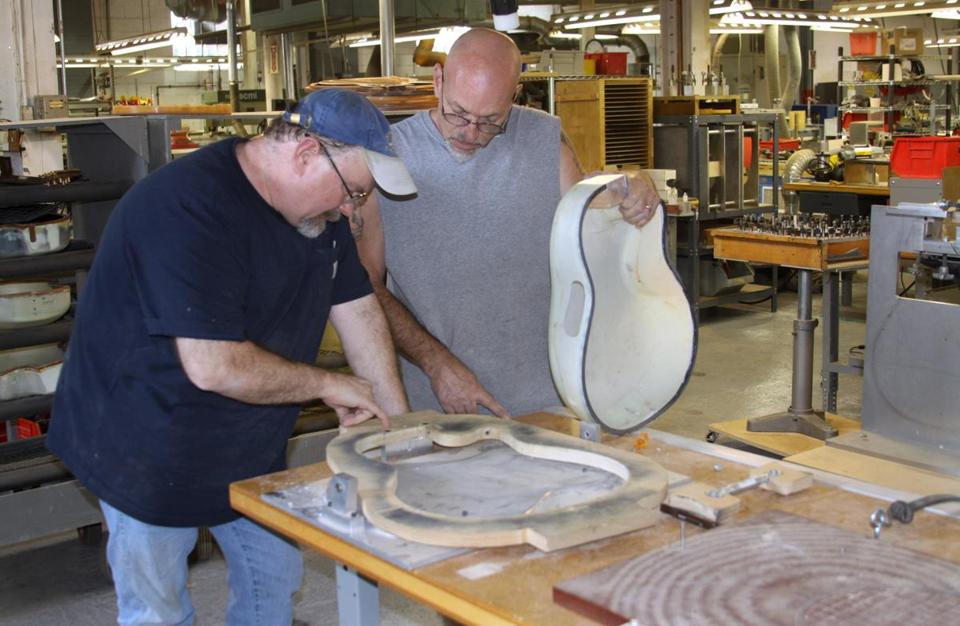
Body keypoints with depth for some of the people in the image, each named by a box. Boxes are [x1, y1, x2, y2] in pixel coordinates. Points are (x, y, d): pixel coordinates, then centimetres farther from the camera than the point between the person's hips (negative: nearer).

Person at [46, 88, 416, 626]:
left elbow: (359, 311, 2)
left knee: (276, 581, 18)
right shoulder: (188, 207, -31)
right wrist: (329, 385, -21)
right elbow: (214, 367, -35)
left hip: (251, 446, 7)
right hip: (150, 452, -7)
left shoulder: (319, 206, -2)